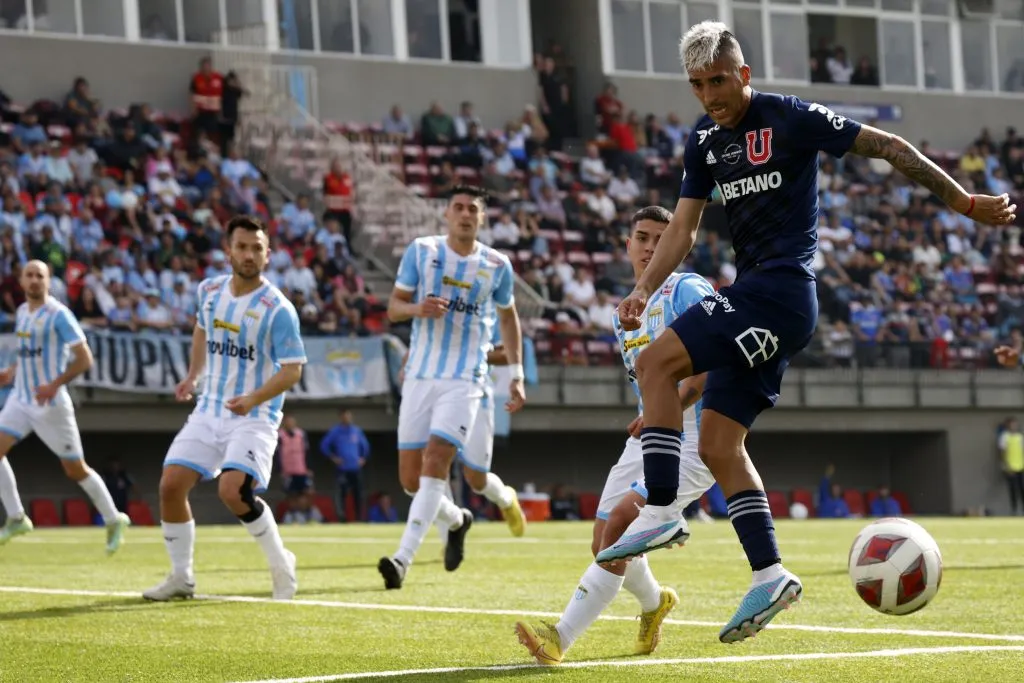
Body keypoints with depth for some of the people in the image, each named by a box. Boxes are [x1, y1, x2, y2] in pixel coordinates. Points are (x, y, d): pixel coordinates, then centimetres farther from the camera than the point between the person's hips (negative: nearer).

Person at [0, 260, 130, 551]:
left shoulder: (58, 314, -13)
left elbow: (84, 359, -15)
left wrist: (54, 384, -24)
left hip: (50, 404, -7)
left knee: (75, 469, 1)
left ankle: (114, 521, 18)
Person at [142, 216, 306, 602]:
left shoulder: (278, 309, -15)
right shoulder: (209, 291, 4)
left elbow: (292, 369, -15)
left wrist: (255, 399, -29)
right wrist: (193, 376, 23)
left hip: (255, 416, -6)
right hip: (209, 411, 6)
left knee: (232, 490, -25)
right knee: (170, 485, -5)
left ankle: (281, 566, -4)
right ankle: (181, 577, 11)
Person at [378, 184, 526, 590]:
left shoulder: (497, 266, 3)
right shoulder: (421, 250, 3)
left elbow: (508, 317, 18)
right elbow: (393, 307, 4)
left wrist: (517, 374, 13)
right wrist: (418, 309, -19)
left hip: (465, 380, -2)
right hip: (420, 375, 2)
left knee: (436, 461, -20)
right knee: (410, 477, 2)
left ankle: (403, 558, -24)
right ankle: (456, 520, 34)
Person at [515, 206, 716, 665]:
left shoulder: (687, 292, -8)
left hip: (694, 441, -8)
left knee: (622, 521, -24)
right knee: (605, 542, 4)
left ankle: (562, 638, -26)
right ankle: (654, 603, 38)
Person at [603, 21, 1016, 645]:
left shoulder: (790, 119, -7)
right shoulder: (705, 143, 13)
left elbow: (890, 148, -2)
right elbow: (683, 228, 13)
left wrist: (966, 202, -1)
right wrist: (643, 291, -3)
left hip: (782, 290, -8)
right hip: (754, 298, 8)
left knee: (657, 361, -20)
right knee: (719, 446, 2)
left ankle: (660, 513, -19)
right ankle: (770, 576, 5)